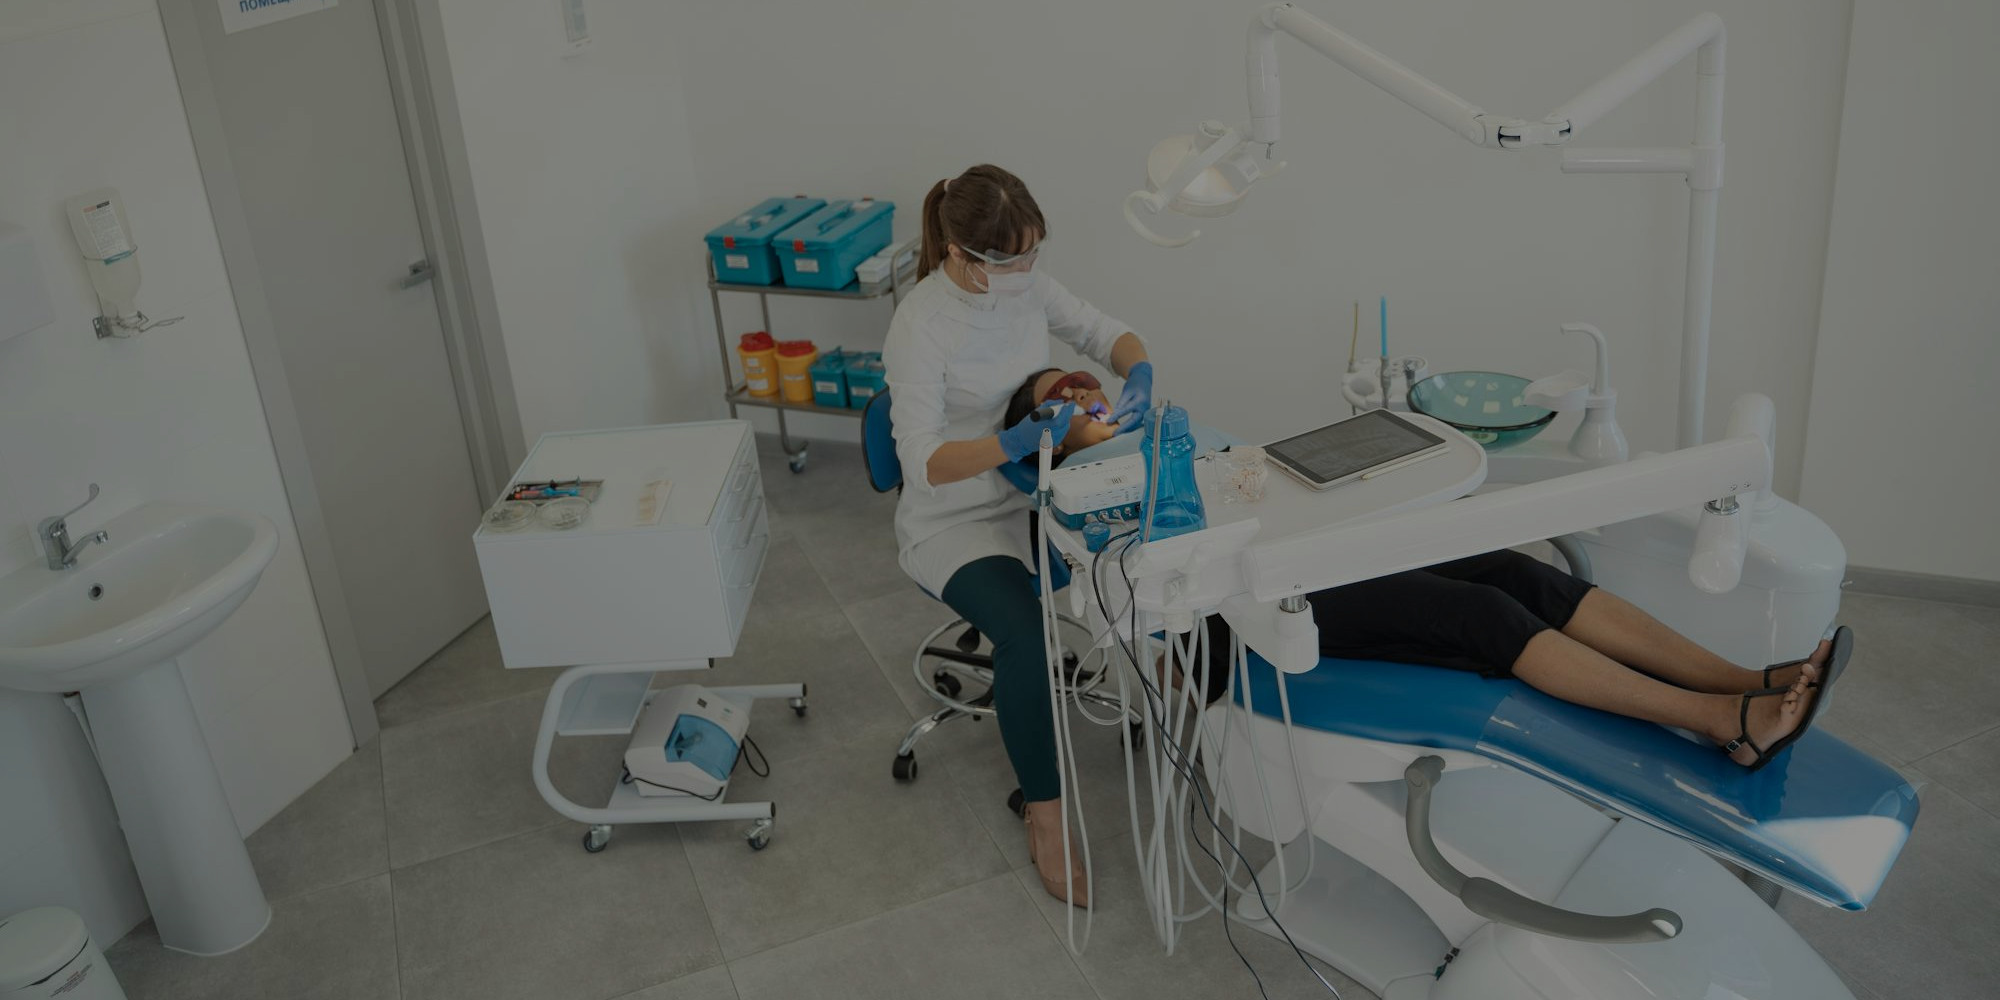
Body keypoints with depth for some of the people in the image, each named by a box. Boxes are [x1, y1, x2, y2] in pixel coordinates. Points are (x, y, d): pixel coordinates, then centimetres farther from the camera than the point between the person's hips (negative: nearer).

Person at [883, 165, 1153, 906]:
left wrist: (1138, 377, -17)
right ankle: (1045, 817, -14)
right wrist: (1023, 439, -41)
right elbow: (924, 463, -27)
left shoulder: (1025, 285, -3)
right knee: (1024, 634, -31)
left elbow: (1110, 336, 7)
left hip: (1030, 492, 6)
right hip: (954, 521, -6)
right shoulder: (919, 328, -22)